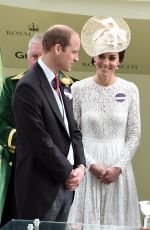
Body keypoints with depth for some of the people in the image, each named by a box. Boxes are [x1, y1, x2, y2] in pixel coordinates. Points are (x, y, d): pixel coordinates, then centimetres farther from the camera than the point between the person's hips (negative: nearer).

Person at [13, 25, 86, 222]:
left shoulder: (63, 87, 12)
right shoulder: (28, 87, -16)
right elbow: (39, 141, -19)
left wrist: (80, 165, -1)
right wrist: (68, 172, -11)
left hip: (67, 183, 8)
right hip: (42, 187, -8)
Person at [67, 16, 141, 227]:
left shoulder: (130, 90, 0)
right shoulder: (79, 89, -3)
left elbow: (134, 134, 1)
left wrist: (118, 166, -9)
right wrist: (91, 164, -11)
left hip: (119, 168, 1)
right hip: (87, 167, -1)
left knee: (118, 219, 8)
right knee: (86, 220, 5)